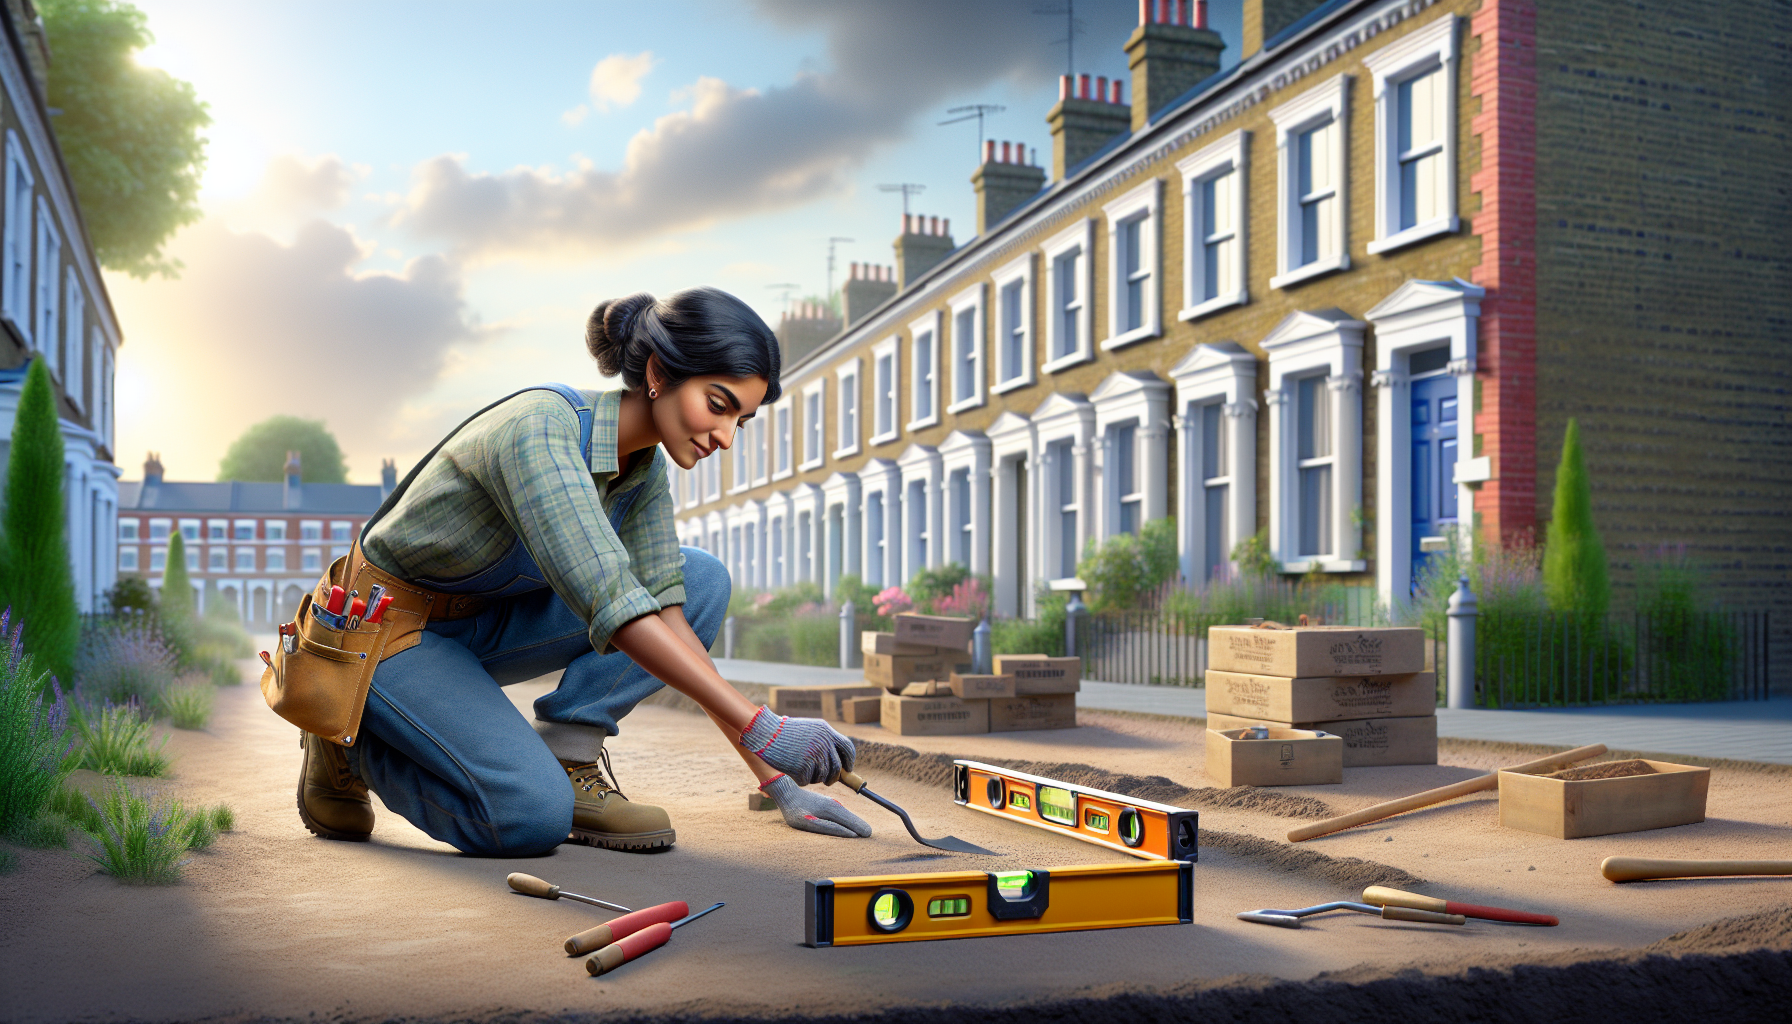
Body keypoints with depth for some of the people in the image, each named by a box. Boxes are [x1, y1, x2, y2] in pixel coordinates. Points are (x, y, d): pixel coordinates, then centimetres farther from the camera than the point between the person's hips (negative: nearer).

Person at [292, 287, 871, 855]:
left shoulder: (645, 470, -6)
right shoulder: (541, 428, -31)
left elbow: (668, 617, -7)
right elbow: (612, 604, -42)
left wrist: (776, 781, -12)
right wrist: (762, 729, -44)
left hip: (479, 624, 7)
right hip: (387, 629, -7)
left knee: (702, 581, -9)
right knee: (532, 819, -27)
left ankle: (567, 756, -7)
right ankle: (353, 745, -1)